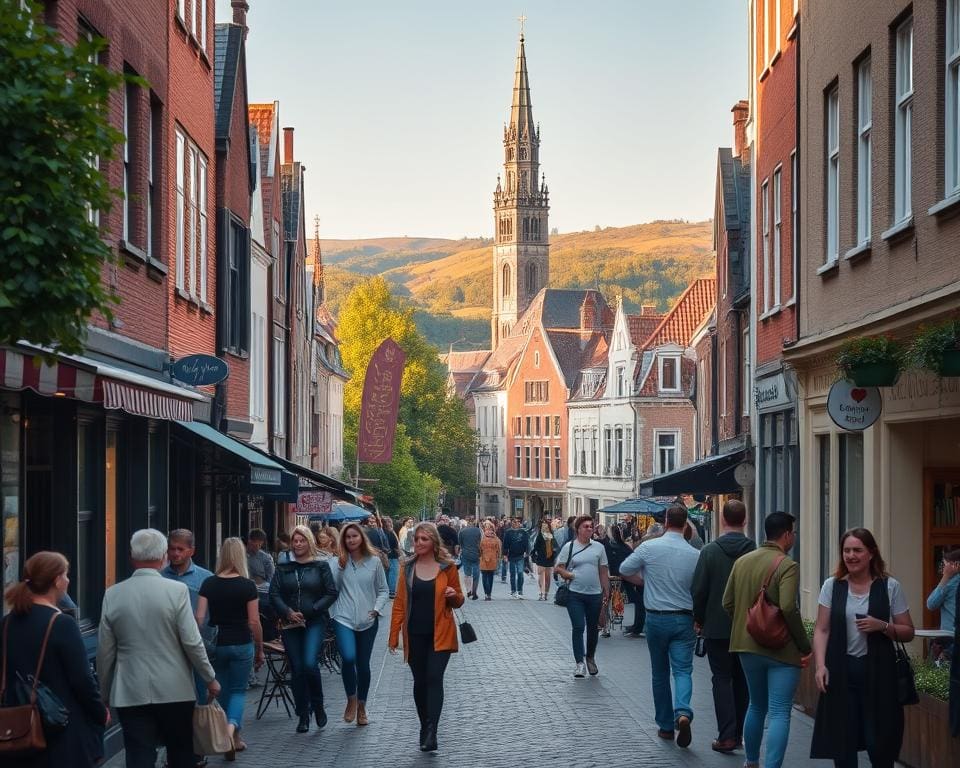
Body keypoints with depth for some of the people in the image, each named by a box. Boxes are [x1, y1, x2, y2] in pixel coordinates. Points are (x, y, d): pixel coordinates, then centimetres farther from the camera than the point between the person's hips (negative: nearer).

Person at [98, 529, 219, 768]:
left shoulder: (112, 594, -1)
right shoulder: (177, 590, -9)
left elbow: (104, 651, 3)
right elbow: (192, 642, -10)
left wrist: (105, 693, 15)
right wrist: (211, 679, 3)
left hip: (130, 694, 1)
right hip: (175, 691, -1)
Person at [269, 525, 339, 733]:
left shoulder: (320, 567, 3)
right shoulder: (283, 568, 9)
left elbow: (331, 593, -2)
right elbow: (274, 594, 3)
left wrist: (308, 612, -10)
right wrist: (287, 612, -13)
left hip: (314, 622, -3)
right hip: (290, 624, 3)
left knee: (309, 664, -19)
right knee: (297, 669, 4)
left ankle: (318, 706, 3)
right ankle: (303, 716, 14)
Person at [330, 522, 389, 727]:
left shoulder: (374, 562, 2)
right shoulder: (339, 562, 1)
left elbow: (383, 590, 8)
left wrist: (377, 608, -7)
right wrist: (340, 567, -14)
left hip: (368, 621, 2)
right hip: (343, 619, -1)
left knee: (363, 664, 9)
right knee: (348, 657, -22)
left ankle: (361, 706, 27)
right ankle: (351, 699, 1)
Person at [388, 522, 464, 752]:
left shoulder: (447, 567, -1)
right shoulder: (408, 568, 4)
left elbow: (458, 602, 9)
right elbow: (399, 603, 5)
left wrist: (453, 596, -15)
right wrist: (394, 636, 0)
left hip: (440, 634, -2)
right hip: (415, 635, 3)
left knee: (434, 678, -13)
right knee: (420, 682, 8)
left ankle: (430, 733, -16)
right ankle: (425, 729, 22)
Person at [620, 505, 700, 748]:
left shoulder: (649, 547, -8)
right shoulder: (695, 554, -5)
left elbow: (624, 570, 2)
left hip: (656, 618, 0)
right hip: (684, 619, 0)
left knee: (660, 673, 13)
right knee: (683, 670, -1)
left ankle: (666, 726, 18)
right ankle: (682, 712, -27)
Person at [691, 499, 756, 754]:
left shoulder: (710, 551, -10)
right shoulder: (754, 552, -5)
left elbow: (699, 590, -9)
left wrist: (698, 619, 6)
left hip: (717, 627, -2)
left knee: (722, 679, 2)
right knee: (742, 680, 14)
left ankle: (727, 735, -5)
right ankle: (739, 733, 19)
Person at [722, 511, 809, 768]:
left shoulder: (742, 561, 5)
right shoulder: (787, 565, -15)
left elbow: (727, 603, 8)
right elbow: (788, 608, -24)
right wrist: (805, 647, -16)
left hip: (747, 646, 7)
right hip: (782, 650, -7)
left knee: (756, 706, 23)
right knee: (779, 713, -4)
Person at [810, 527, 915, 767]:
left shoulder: (890, 587, 1)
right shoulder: (832, 586, 5)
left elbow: (908, 633, 5)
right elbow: (821, 630, 3)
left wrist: (882, 626, -13)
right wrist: (820, 665, -9)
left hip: (877, 672, -1)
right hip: (841, 672, 1)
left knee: (879, 744, -1)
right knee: (842, 743, 3)